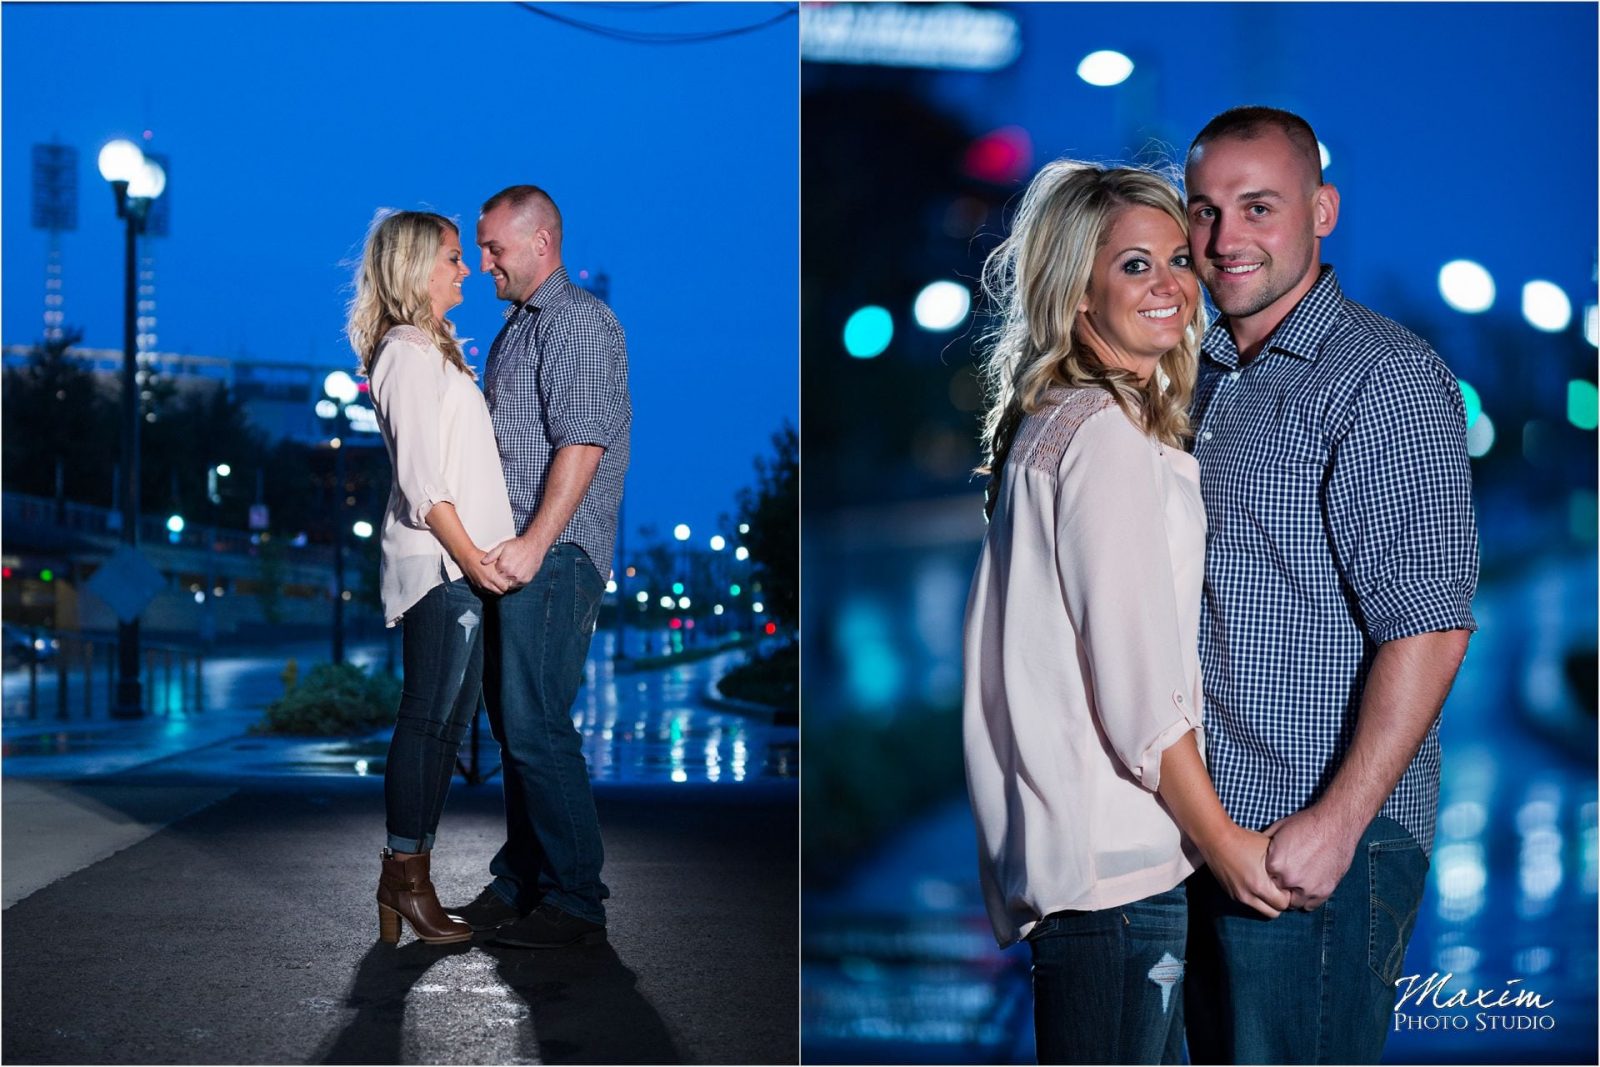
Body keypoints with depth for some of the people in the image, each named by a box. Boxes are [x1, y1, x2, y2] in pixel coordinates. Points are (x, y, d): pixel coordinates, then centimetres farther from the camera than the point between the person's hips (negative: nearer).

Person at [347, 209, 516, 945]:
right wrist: (471, 557, -18)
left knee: (448, 718, 10)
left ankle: (407, 871, 15)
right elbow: (422, 481, -17)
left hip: (459, 562, 10)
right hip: (438, 563, -10)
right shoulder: (408, 355, -11)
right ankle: (406, 876, -1)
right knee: (430, 718, -6)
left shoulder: (432, 349, 19)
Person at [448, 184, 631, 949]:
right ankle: (519, 884, 22)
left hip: (555, 558, -10)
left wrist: (535, 544, -24)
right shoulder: (515, 328, 21)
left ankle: (575, 901, -5)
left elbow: (582, 443, -19)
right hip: (510, 555, 10)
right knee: (511, 720, 13)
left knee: (536, 727, -11)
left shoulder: (580, 322, -9)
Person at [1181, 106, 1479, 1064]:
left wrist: (1339, 821, -22)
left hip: (1322, 839, -8)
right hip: (1208, 826, 8)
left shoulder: (1387, 377, -10)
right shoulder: (1203, 379, 14)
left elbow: (1430, 625, -17)